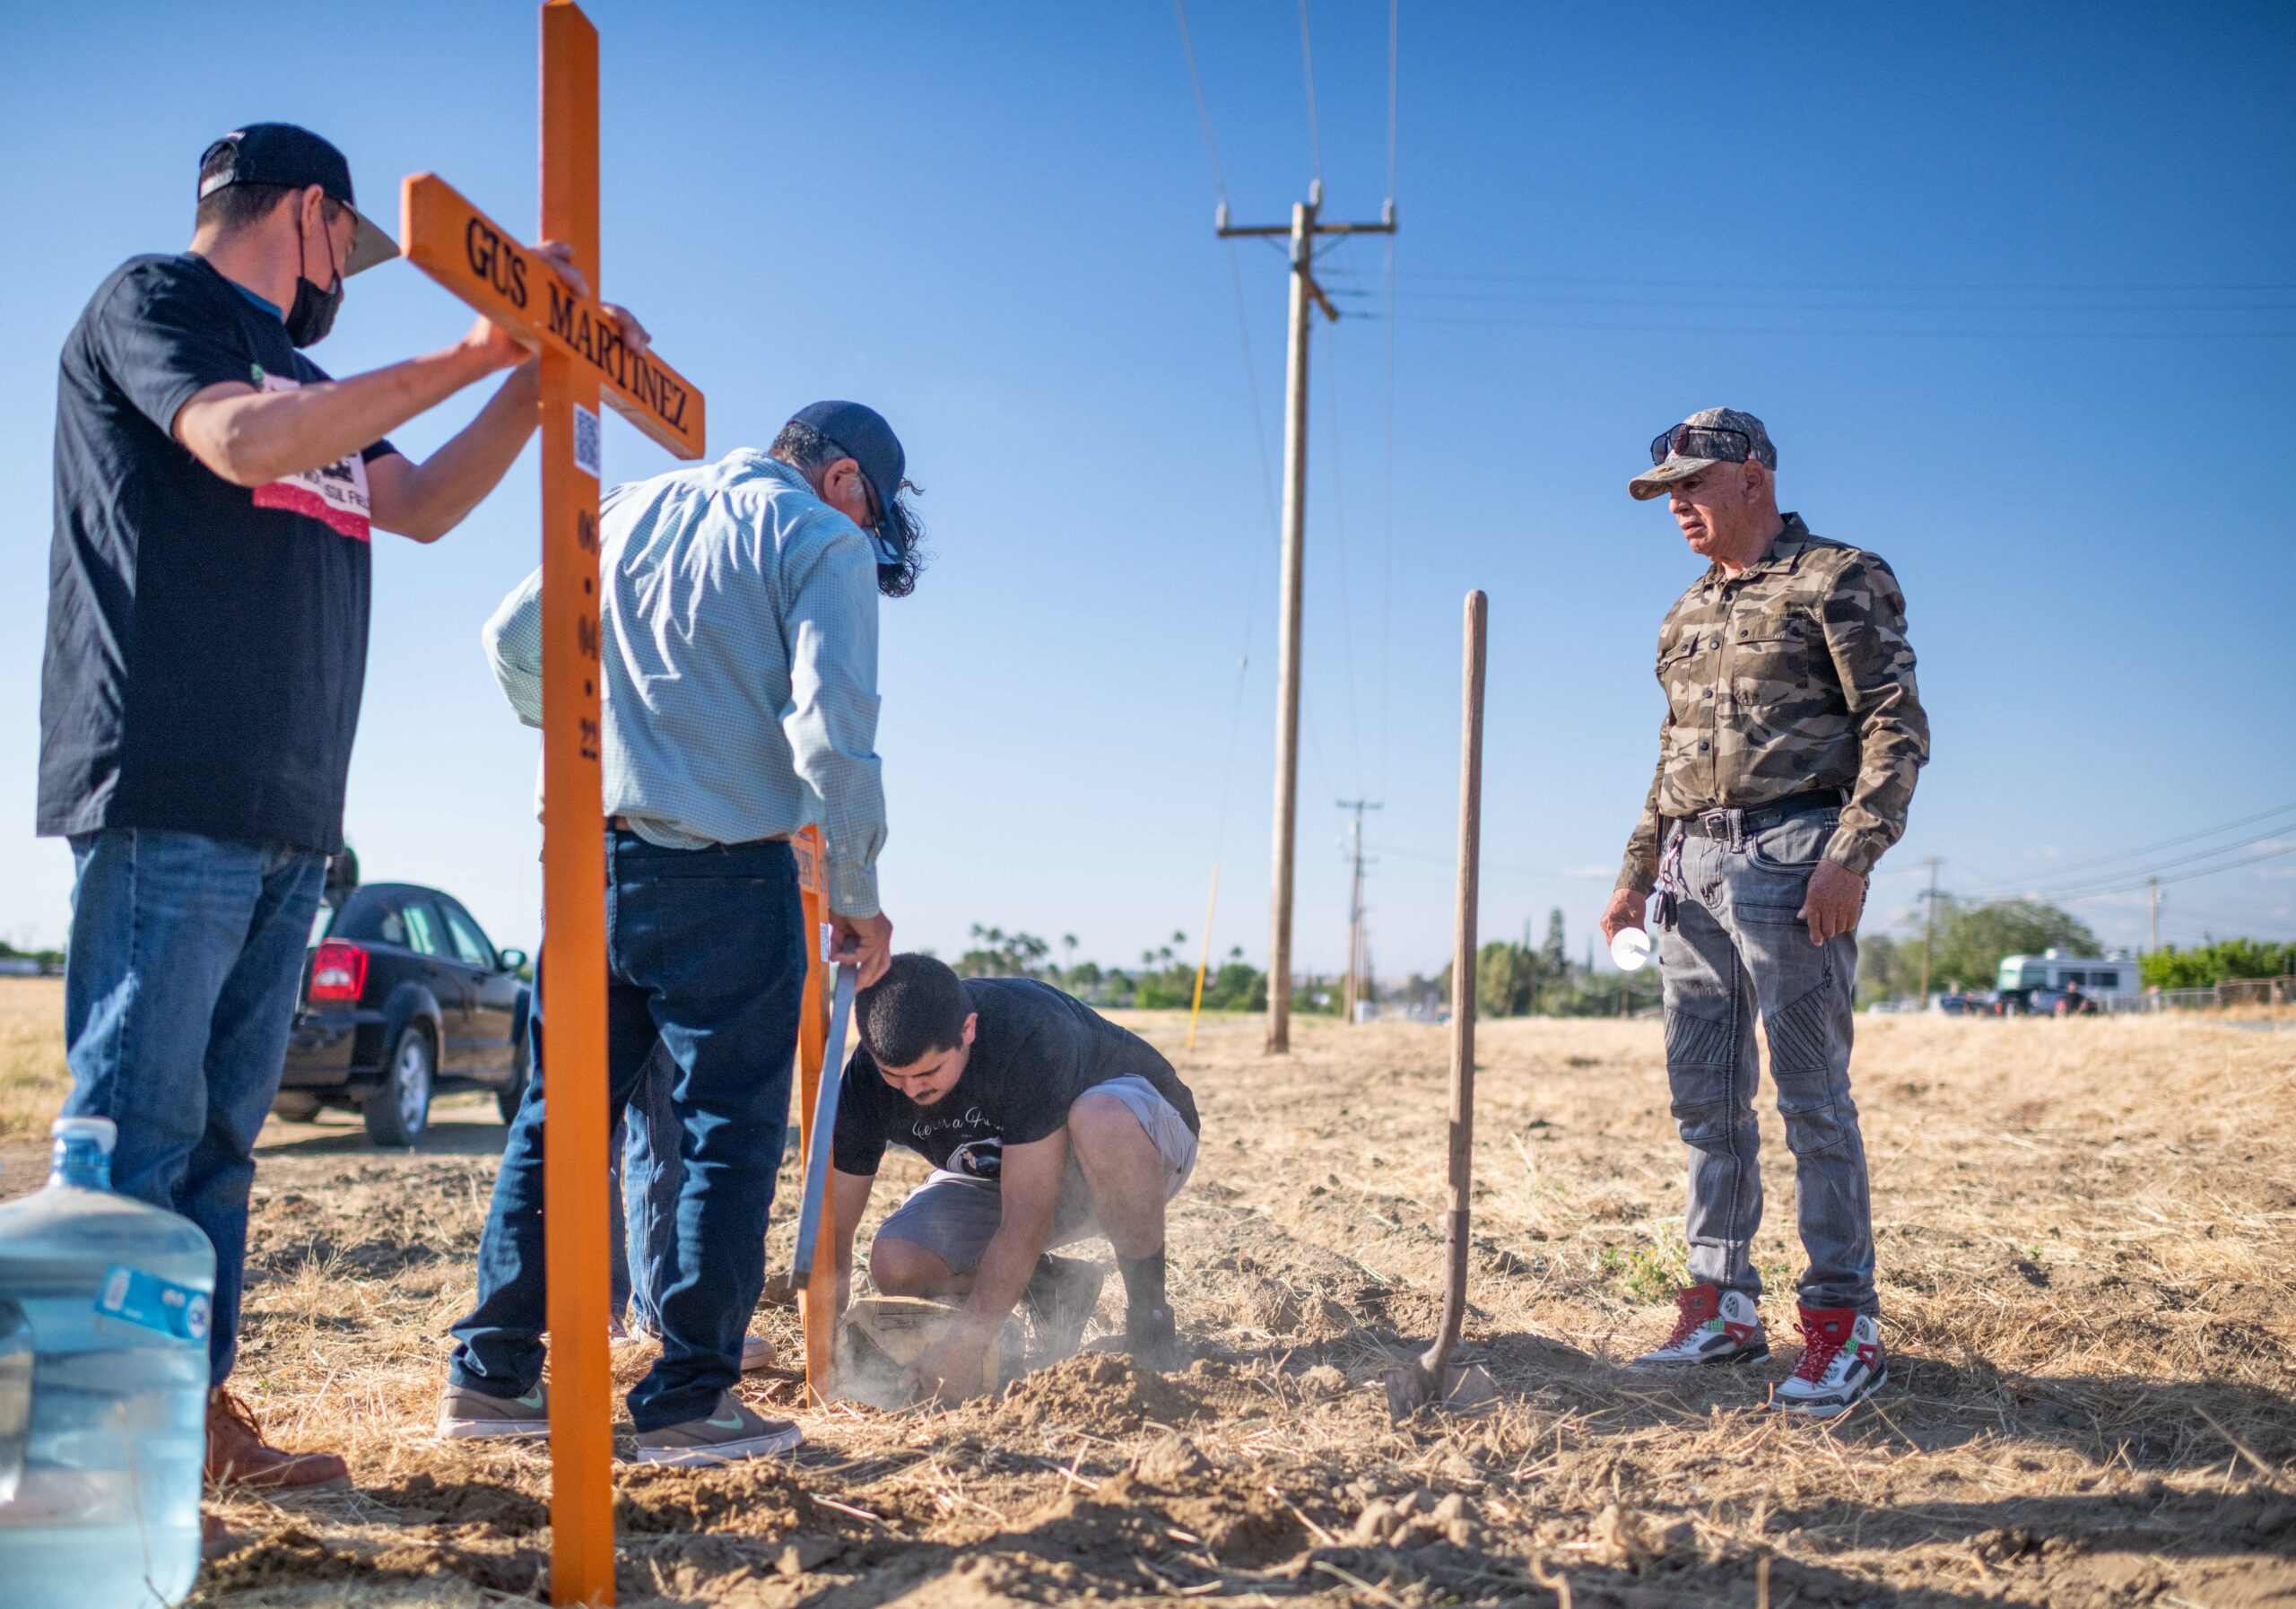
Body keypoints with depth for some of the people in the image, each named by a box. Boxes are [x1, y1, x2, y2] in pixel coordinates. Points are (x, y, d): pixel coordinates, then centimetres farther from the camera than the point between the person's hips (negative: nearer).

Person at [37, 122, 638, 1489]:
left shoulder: (299, 374, 25)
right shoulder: (150, 301, 3)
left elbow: (421, 507, 24)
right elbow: (240, 442, -15)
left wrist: (538, 379, 15)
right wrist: (464, 359, -12)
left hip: (289, 815, 8)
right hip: (167, 794, -8)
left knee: (224, 1129, 8)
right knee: (137, 1126, -9)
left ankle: (196, 1407, 12)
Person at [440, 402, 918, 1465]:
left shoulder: (631, 511, 17)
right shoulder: (823, 541, -2)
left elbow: (513, 639, 20)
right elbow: (831, 730, -12)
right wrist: (856, 893, -5)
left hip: (592, 856, 6)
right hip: (723, 872, -6)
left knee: (559, 1119, 12)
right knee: (727, 1132, 2)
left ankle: (491, 1374, 16)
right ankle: (689, 1400, 4)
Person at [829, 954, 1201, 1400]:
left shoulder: (1031, 1036, -38)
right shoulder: (866, 1078, -21)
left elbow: (1026, 1217, -38)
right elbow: (832, 1230, -16)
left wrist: (967, 1344, -38)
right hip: (996, 1174, 5)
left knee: (1100, 1119, -43)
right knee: (896, 1266, -23)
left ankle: (1148, 1314, -20)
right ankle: (1056, 1288, 4)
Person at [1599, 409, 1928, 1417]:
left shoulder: (1839, 580, 0)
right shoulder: (1688, 613, 21)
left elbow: (1897, 727, -8)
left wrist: (1852, 855, -19)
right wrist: (1636, 873, 19)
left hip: (1790, 857, -7)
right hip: (1693, 864, 7)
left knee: (1811, 1092, -7)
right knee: (1705, 1097, 7)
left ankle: (1843, 1322, 0)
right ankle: (1723, 1307, 15)